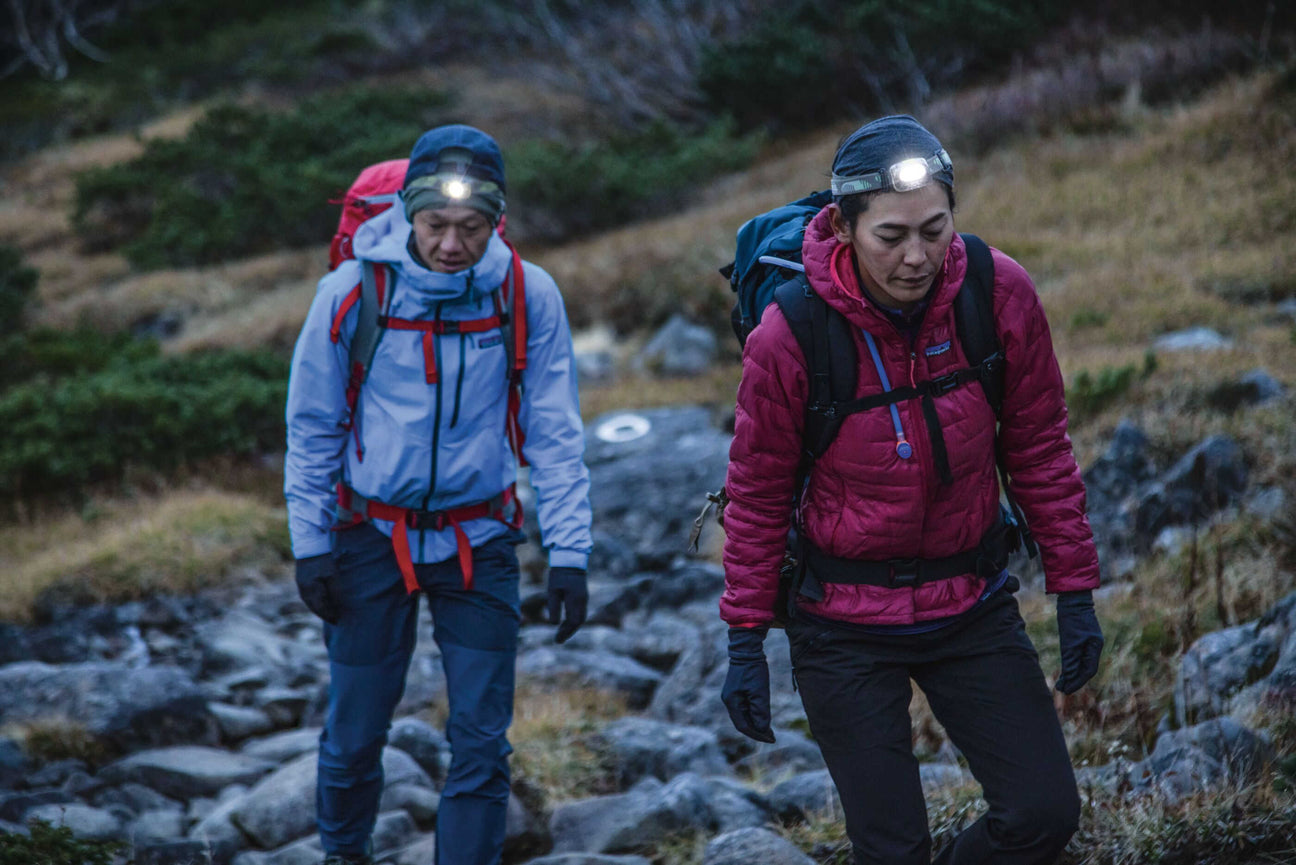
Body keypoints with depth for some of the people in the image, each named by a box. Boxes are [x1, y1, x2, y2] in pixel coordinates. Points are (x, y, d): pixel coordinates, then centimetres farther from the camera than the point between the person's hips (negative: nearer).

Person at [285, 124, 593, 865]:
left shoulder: (528, 296, -10)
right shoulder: (352, 292, -12)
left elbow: (556, 435, -4)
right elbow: (312, 429, -1)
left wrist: (569, 552, -9)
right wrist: (310, 545, -2)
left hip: (479, 541, 0)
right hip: (372, 536, 0)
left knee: (482, 742, -2)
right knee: (356, 734, 10)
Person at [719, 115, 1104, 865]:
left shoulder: (1000, 294, -13)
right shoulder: (790, 336, -18)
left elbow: (1041, 452, 0)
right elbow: (759, 496, -6)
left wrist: (1075, 592, 1)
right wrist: (746, 642, -3)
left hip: (972, 605, 3)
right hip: (845, 623, -2)